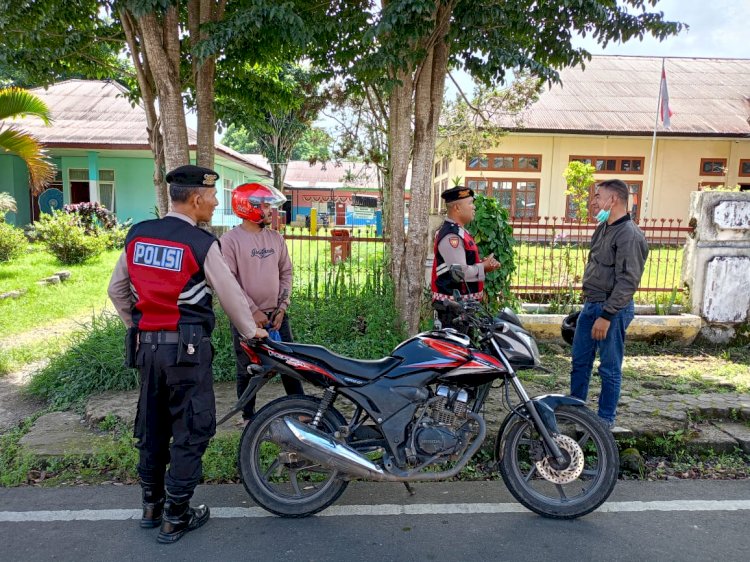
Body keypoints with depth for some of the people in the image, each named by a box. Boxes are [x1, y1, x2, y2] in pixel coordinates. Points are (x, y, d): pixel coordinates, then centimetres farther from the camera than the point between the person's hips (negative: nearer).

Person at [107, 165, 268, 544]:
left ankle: (152, 503, 33)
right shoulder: (201, 243, -13)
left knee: (152, 425, 18)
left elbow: (116, 290, 12)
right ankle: (175, 517, 15)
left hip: (145, 343, 7)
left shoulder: (137, 235, 5)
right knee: (191, 429, 6)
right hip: (187, 346, -6)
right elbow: (230, 295, -7)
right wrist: (251, 331, 8)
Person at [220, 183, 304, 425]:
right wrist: (253, 311, -14)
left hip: (276, 316, 5)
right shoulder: (231, 239, -9)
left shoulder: (276, 238, 7)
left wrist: (282, 307, 0)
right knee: (247, 369, 8)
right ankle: (248, 416, 24)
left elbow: (286, 272, 10)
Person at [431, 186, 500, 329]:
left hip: (463, 303, 11)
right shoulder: (451, 235, -19)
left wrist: (484, 263, 4)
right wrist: (484, 267, -10)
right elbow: (459, 272, -25)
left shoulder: (459, 231, 16)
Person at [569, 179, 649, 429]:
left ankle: (606, 419, 19)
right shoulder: (603, 228, 12)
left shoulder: (629, 235, -17)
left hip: (612, 309, -9)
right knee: (579, 361, 16)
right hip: (591, 305, 9)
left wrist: (606, 315, -23)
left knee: (610, 368, 4)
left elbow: (628, 281, -22)